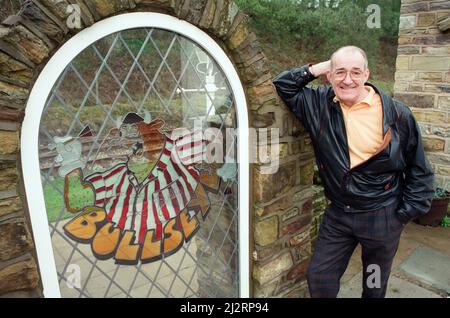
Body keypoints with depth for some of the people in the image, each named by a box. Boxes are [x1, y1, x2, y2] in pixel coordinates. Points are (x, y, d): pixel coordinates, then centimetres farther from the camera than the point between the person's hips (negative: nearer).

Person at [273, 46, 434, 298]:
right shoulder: (320, 104, -3)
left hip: (382, 218, -2)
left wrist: (404, 214, -5)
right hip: (337, 214, 3)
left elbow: (419, 170, -4)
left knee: (375, 286, 19)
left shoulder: (396, 114, -12)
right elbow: (283, 85, 5)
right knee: (319, 278, 10)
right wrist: (316, 69, -8)